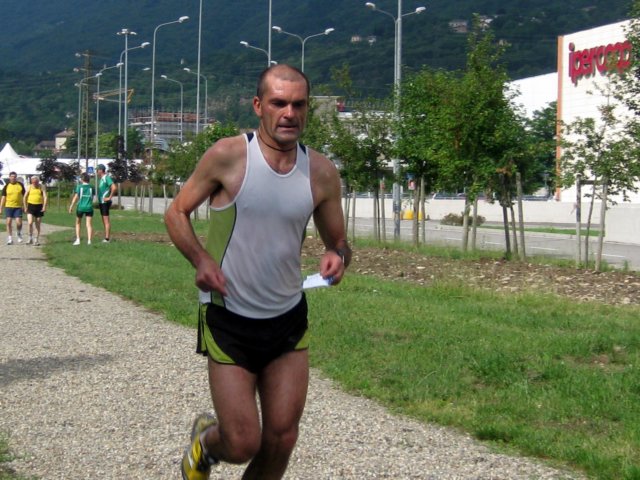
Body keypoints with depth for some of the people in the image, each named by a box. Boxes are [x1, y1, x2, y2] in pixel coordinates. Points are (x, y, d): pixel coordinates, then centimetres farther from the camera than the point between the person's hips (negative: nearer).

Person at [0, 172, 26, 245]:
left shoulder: (20, 185, 3)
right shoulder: (6, 186, 3)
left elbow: (24, 196, 9)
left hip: (18, 207, -1)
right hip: (8, 206, 1)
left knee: (19, 223, -11)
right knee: (9, 222, -3)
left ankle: (19, 233, 20)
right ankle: (10, 239, 6)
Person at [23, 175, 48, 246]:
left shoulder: (42, 187, -2)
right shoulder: (29, 187, 1)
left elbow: (45, 197, -10)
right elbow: (25, 197, 9)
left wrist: (44, 207, -21)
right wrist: (25, 207, 5)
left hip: (39, 206, 0)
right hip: (31, 206, 0)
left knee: (38, 225, 6)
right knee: (30, 223, -15)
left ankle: (37, 240, 16)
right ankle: (30, 238, -1)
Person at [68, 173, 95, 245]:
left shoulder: (79, 187, -2)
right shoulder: (91, 187, 4)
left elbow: (76, 197, -7)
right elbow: (92, 198, 12)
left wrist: (71, 206, -5)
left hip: (80, 207, -1)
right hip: (89, 207, 1)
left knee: (78, 223, 14)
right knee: (89, 224, 1)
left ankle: (78, 239, 5)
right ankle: (89, 240, -9)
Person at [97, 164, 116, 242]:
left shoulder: (107, 177, -14)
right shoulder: (101, 179, 15)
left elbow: (114, 187, -24)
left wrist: (110, 197, -19)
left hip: (105, 202, -10)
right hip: (101, 201, 10)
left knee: (106, 219, -10)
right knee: (104, 220, 11)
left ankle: (107, 238, -11)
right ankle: (107, 237, 14)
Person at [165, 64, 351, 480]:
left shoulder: (322, 173, -2)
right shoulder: (228, 156, -12)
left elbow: (338, 241, 9)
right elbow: (177, 213, -1)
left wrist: (338, 256, -15)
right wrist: (201, 259, -19)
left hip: (289, 320, 4)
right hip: (229, 320, -3)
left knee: (282, 440, 4)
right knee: (243, 445, -4)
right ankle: (205, 441, 32)